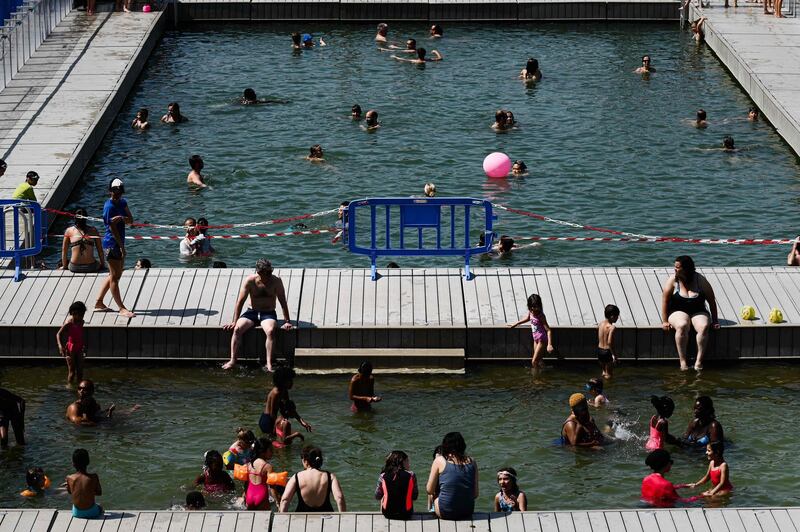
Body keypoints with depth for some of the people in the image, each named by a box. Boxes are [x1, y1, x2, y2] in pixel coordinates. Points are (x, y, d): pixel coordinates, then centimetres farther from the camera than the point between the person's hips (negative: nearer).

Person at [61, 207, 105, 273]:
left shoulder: (69, 231, 5)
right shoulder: (93, 230, 5)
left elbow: (64, 251, 9)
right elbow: (100, 251, 8)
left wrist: (64, 266, 21)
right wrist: (103, 265, 21)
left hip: (74, 268, -1)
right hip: (91, 267, 1)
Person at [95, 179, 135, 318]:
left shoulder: (122, 203, 10)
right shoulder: (109, 206, -15)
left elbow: (130, 221, 2)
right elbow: (113, 228, -17)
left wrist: (122, 218, -20)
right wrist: (122, 247, -17)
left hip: (119, 243, 10)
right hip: (112, 243, -10)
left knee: (115, 275, 16)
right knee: (114, 276, -4)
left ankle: (98, 303, 24)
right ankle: (122, 308, -3)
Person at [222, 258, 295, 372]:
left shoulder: (276, 281, -8)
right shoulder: (250, 281, -8)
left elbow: (283, 302, -5)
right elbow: (240, 301, -5)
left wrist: (287, 321, -10)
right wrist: (235, 321, -7)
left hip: (268, 313, -1)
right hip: (252, 312, 1)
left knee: (271, 331, -34)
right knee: (237, 329, -26)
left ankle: (269, 364, -33)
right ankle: (232, 360, -22)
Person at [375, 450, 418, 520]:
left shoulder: (383, 476, -9)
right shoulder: (411, 475, -11)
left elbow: (377, 497, 1)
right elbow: (415, 497, -3)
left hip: (388, 514, 1)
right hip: (406, 514, -1)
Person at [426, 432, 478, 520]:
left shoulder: (439, 461, -4)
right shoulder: (471, 462, 3)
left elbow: (430, 491, 1)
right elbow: (475, 494, 4)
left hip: (445, 512, -3)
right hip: (467, 512, 3)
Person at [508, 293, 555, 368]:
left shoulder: (540, 316, -26)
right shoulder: (530, 312, -5)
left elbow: (548, 330, -27)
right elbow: (527, 318, 21)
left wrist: (549, 344, -35)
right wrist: (515, 324, 30)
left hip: (542, 340, -8)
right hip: (536, 339, 8)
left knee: (534, 362, -7)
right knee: (538, 360, 16)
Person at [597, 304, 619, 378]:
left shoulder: (601, 324, 2)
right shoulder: (612, 327, -21)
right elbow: (609, 342, -28)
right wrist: (614, 354, -22)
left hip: (599, 350, 7)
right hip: (607, 351, -7)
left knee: (604, 372, 24)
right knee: (608, 375, 8)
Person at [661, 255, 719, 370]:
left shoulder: (700, 280, -4)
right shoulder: (673, 280, -5)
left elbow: (711, 300, 3)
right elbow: (665, 300, -3)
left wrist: (715, 320, 2)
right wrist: (664, 321, -8)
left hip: (698, 312, 1)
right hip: (678, 312, -1)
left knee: (703, 326, -32)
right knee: (682, 326, -36)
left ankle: (699, 361, -30)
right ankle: (683, 361, -34)